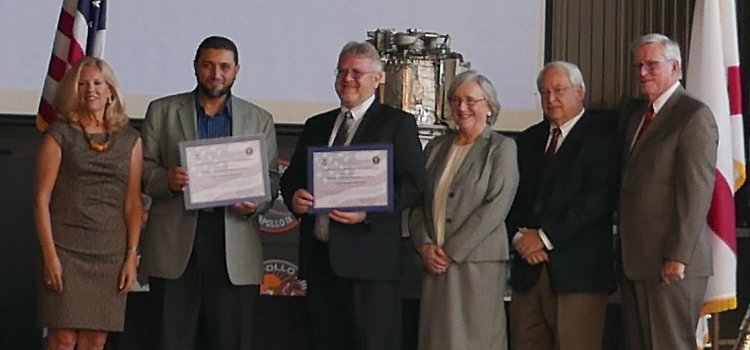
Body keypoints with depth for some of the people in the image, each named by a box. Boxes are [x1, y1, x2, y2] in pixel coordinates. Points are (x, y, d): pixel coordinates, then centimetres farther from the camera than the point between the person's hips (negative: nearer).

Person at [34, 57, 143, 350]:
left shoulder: (130, 140, 10)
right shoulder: (59, 135, 2)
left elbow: (133, 203, 9)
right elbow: (41, 198, -1)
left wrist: (132, 256, 2)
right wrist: (49, 254, -9)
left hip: (111, 253, 3)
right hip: (66, 249, -3)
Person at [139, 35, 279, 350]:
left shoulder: (259, 120, 13)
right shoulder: (161, 111, 12)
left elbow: (272, 179, 11)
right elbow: (144, 168, 8)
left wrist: (256, 203, -10)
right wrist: (166, 180, -14)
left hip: (235, 250, 0)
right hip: (175, 244, 0)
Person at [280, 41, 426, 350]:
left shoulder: (397, 123, 3)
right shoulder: (316, 126, 20)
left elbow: (413, 184, -6)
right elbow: (291, 177, 20)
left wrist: (367, 212, -18)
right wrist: (295, 196, -4)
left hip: (369, 256, -5)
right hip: (319, 254, 6)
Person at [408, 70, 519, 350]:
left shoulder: (502, 148, 1)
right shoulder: (436, 147, 16)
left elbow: (497, 206, -10)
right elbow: (418, 203, 14)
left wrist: (452, 252, -12)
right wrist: (425, 245, -4)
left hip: (478, 263, -4)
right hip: (436, 263, 5)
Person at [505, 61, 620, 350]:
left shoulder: (602, 136, 0)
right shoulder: (528, 139, 20)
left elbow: (598, 198, -11)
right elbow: (512, 197, 15)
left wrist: (545, 236, -12)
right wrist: (519, 236, -5)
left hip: (577, 270, -5)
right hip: (528, 267, 6)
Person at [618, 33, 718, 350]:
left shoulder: (694, 116, -9)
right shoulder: (634, 117, 19)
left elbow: (697, 192, -15)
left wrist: (677, 258, -19)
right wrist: (623, 256, 14)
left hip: (671, 265, -8)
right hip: (634, 263, 8)